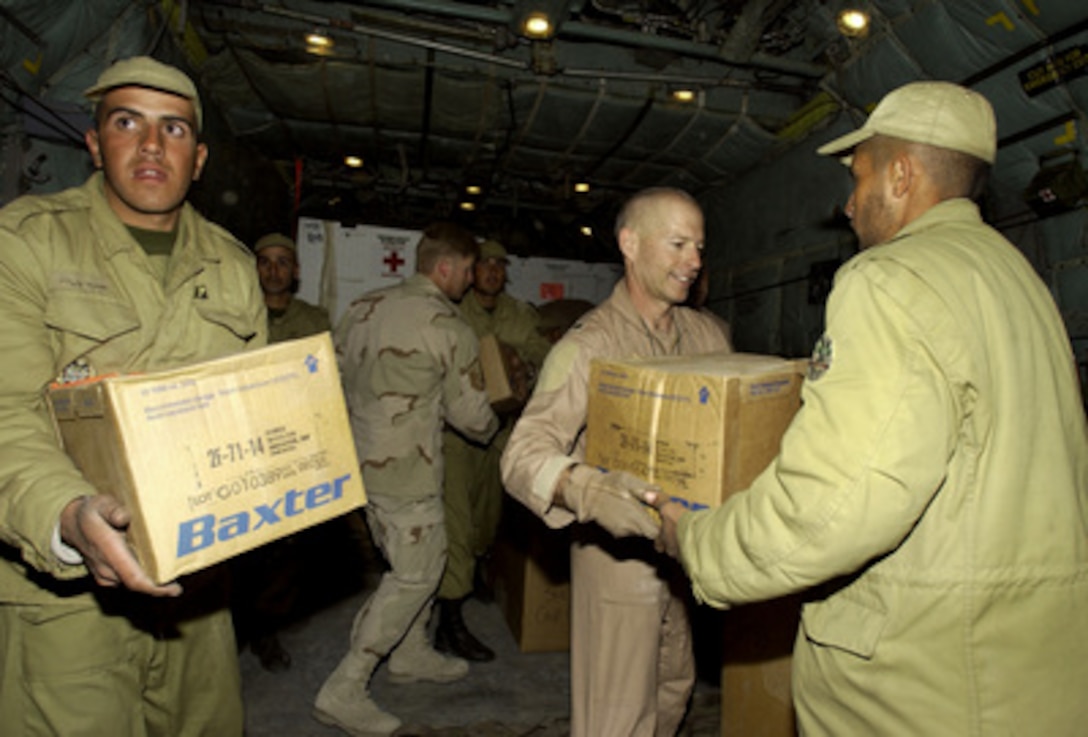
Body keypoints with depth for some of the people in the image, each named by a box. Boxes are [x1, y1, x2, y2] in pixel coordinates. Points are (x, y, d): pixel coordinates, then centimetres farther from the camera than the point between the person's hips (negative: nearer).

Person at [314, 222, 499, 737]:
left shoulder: (363, 307, 6)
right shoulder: (448, 328, -14)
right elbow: (471, 414, -8)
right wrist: (491, 428, 15)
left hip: (359, 457, 9)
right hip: (404, 469, -8)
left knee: (420, 557, 22)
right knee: (416, 574, 3)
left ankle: (411, 654, 37)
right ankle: (344, 690, 7)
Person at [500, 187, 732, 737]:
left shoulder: (706, 334, 6)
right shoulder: (589, 345, -16)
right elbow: (523, 454, -24)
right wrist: (585, 488, -44)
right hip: (619, 550, -7)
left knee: (673, 689, 24)